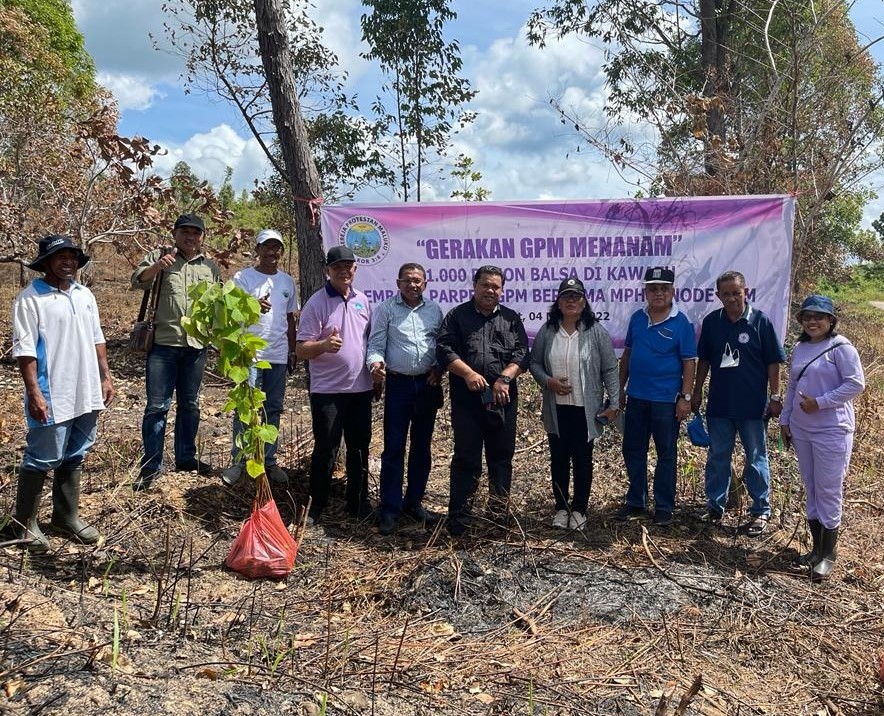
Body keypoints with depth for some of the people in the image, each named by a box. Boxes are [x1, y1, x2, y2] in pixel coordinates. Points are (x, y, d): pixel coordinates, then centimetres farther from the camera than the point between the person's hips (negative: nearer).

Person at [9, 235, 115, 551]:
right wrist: (34, 393, -19)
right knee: (42, 459, 1)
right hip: (52, 397, -7)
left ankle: (67, 516, 29)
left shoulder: (84, 295, 11)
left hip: (86, 394, 7)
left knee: (73, 457, 16)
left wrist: (105, 377, 12)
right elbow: (24, 350, -14)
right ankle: (25, 523, 17)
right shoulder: (30, 299, -10)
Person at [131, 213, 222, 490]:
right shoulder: (160, 256, 3)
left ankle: (186, 457, 26)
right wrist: (157, 266, -29)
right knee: (157, 406, -1)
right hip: (163, 344, -4)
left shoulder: (211, 268, 13)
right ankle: (151, 465, 6)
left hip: (196, 346, 4)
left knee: (190, 405, 14)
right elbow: (137, 281, -11)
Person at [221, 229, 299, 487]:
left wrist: (292, 351, 17)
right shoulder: (243, 277, -2)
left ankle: (268, 461, 16)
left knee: (273, 409, 9)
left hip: (278, 355, 5)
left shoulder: (287, 281, 13)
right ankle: (238, 461, 7)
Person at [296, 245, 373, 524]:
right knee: (325, 449, 1)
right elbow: (301, 351, -12)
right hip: (327, 390, -5)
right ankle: (316, 506, 16)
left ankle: (358, 503, 26)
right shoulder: (316, 303, -9)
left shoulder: (362, 300, 7)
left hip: (361, 387, 5)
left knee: (359, 448, 13)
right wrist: (324, 345, -31)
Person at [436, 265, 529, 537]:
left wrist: (506, 377, -13)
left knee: (502, 457, 10)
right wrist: (467, 373, -18)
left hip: (503, 400, 3)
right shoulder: (457, 316, 7)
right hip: (467, 400, -2)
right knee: (465, 458, 1)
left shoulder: (511, 318, 14)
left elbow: (522, 352, 4)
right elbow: (444, 349, -4)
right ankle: (458, 518, 8)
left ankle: (500, 512, 24)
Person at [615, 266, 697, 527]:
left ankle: (664, 508, 18)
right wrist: (620, 387, 12)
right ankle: (635, 503, 25)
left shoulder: (681, 323, -8)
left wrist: (686, 397, -13)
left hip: (666, 400, -5)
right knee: (633, 452, 12)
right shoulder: (637, 318, 5)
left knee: (666, 454, 7)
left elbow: (689, 363, -8)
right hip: (636, 397, 5)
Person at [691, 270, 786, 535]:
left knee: (756, 458, 9)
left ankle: (761, 511, 20)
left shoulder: (760, 321, -6)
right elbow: (703, 360, 10)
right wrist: (697, 392, 10)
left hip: (753, 405, -3)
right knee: (717, 457, 12)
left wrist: (775, 397, -5)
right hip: (719, 403, 3)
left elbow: (773, 362, -3)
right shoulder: (711, 322, 2)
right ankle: (715, 506, 25)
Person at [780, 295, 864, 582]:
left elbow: (856, 384, -14)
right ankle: (817, 548, 25)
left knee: (829, 492, -1)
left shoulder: (840, 347, -10)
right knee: (811, 489, 13)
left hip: (832, 431, -7)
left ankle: (828, 555, 11)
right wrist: (785, 419, 15)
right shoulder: (799, 348, 10)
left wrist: (819, 402, -17)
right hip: (801, 429, 7)